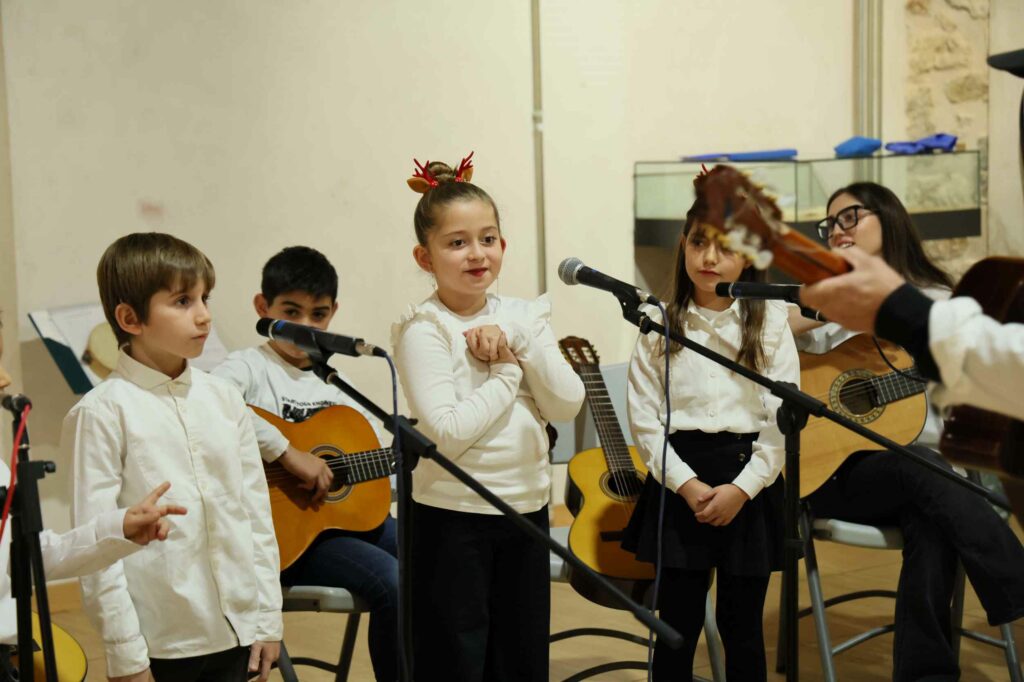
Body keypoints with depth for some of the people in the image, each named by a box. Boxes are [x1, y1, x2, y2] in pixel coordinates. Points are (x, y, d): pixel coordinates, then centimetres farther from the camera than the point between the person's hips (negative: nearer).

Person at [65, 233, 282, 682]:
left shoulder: (224, 399, 6)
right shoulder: (105, 412, -9)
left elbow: (256, 511, 10)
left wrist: (268, 618, 8)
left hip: (236, 632, 5)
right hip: (159, 643, -4)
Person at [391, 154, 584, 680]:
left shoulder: (523, 316, 5)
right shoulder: (423, 330, -11)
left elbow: (567, 405, -4)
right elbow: (448, 432, -22)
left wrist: (518, 342, -14)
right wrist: (506, 371, -12)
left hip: (526, 506, 6)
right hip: (454, 518, -6)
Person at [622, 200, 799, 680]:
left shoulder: (770, 321, 1)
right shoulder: (660, 323, 3)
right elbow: (645, 415, -1)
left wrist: (742, 487, -12)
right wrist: (686, 483, -11)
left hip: (749, 481, 0)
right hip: (679, 480, 1)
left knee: (742, 624, 7)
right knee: (677, 622, 5)